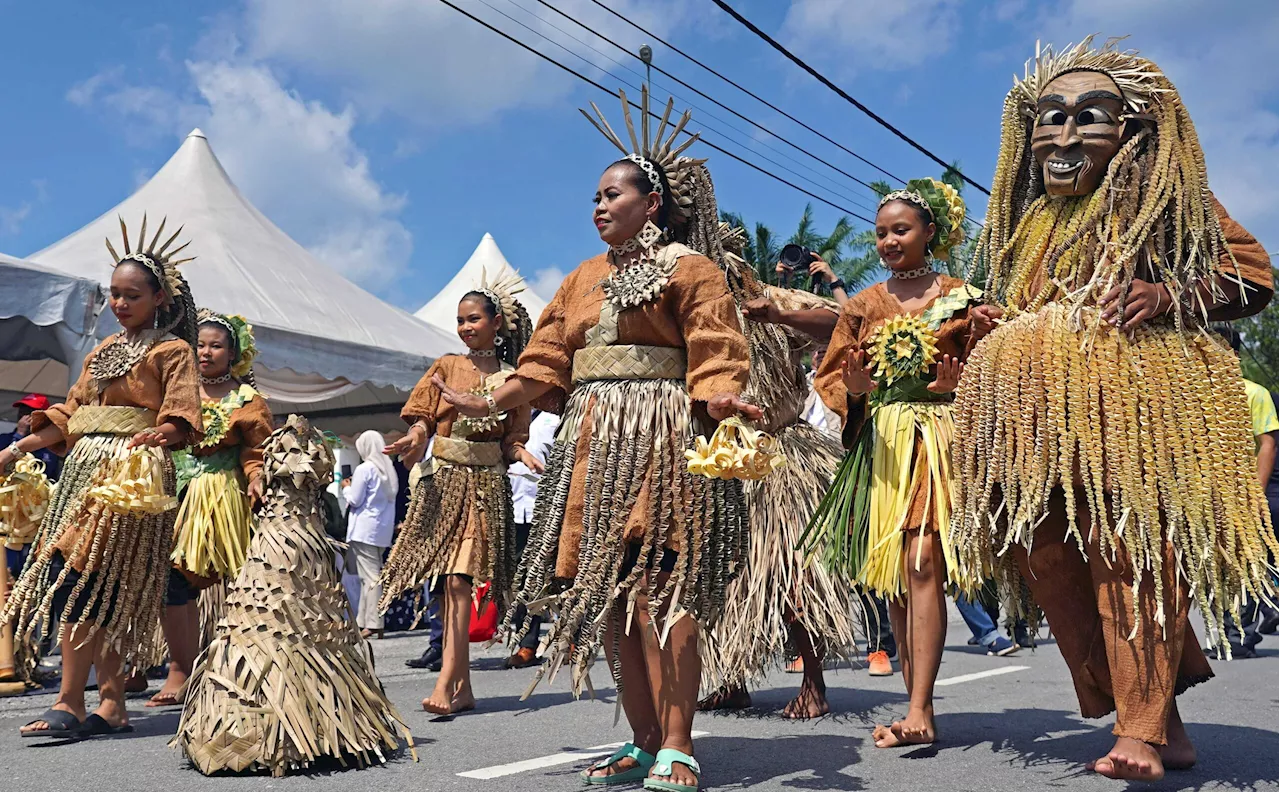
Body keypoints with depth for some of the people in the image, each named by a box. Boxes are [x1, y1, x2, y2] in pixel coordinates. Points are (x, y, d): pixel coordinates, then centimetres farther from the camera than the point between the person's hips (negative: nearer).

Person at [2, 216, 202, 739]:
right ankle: (112, 705, 7)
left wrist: (154, 435, -27)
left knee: (81, 578, -15)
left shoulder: (172, 351, 2)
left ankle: (70, 704, -12)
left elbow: (182, 419, -8)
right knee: (104, 594, 3)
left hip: (132, 471, -7)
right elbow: (69, 415, 22)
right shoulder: (102, 352, 22)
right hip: (86, 466, 7)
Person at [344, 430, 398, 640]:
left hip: (364, 529, -7)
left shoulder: (364, 469, -11)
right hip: (383, 529, 7)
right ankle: (363, 621, 14)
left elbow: (355, 500, -10)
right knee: (372, 575, 10)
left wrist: (347, 488, 9)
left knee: (370, 576, -7)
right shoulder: (388, 469, 12)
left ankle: (373, 624, -8)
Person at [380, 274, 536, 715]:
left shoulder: (511, 380, 6)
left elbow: (512, 441, 7)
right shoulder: (447, 367, 11)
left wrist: (524, 455, -15)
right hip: (443, 480, 3)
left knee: (458, 579, -14)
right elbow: (422, 417, 7)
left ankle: (446, 684, -16)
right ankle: (464, 687, 11)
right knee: (444, 585, 2)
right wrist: (416, 437, -15)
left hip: (486, 486, -2)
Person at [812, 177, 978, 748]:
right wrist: (855, 387, -10)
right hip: (881, 443, 4)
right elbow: (831, 375, 11)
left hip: (939, 438, -3)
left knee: (922, 563, -16)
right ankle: (919, 710, 12)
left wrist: (959, 384, -15)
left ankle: (919, 710, -16)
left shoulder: (959, 297, 7)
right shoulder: (862, 306, 14)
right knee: (892, 576, 3)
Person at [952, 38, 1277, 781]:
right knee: (1051, 556, -3)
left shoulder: (1161, 194, 7)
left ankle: (1144, 732, -11)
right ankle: (1161, 718, 8)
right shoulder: (1029, 219, 23)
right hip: (1035, 411, 6)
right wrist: (994, 324, 12)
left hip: (1131, 396, -5)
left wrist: (1168, 297, -12)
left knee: (1130, 549, -15)